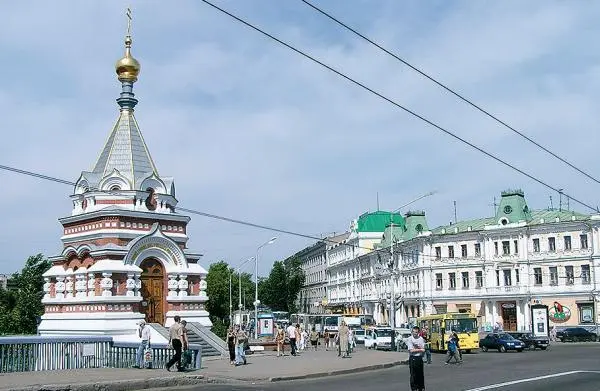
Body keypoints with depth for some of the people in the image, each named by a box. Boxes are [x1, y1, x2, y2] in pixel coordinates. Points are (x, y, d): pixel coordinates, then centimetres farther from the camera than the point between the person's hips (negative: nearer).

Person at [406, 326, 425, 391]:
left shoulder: (421, 339, 6)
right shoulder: (409, 339, -5)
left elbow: (423, 350, 0)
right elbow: (411, 350, -13)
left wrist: (417, 347, -16)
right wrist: (420, 349, -6)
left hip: (420, 358, 4)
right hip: (413, 358, -4)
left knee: (421, 374, 11)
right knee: (413, 375, -1)